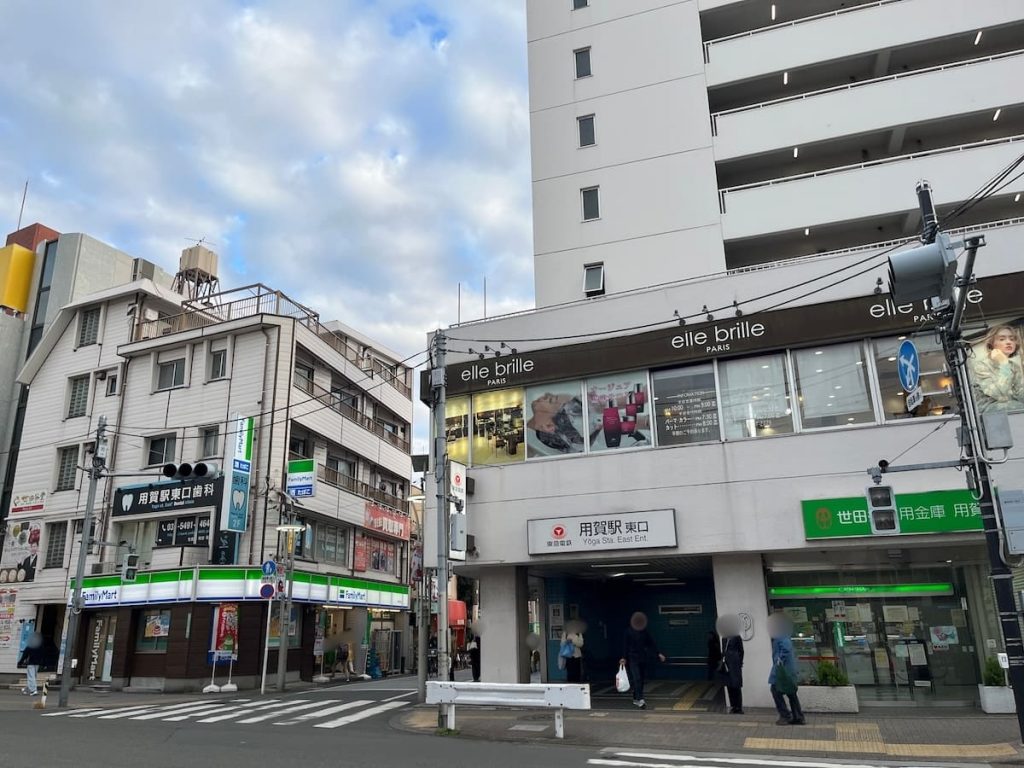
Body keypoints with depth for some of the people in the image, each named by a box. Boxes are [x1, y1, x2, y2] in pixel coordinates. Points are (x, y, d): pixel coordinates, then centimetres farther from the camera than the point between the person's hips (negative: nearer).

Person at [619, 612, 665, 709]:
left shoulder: (646, 631, 2)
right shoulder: (629, 631, -6)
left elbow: (651, 643, 7)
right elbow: (625, 645, -5)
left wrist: (658, 653, 0)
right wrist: (624, 657, -8)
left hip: (643, 658, 4)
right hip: (633, 658, -4)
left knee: (642, 679, 7)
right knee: (637, 679, -14)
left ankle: (636, 699, 20)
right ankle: (640, 700, -18)